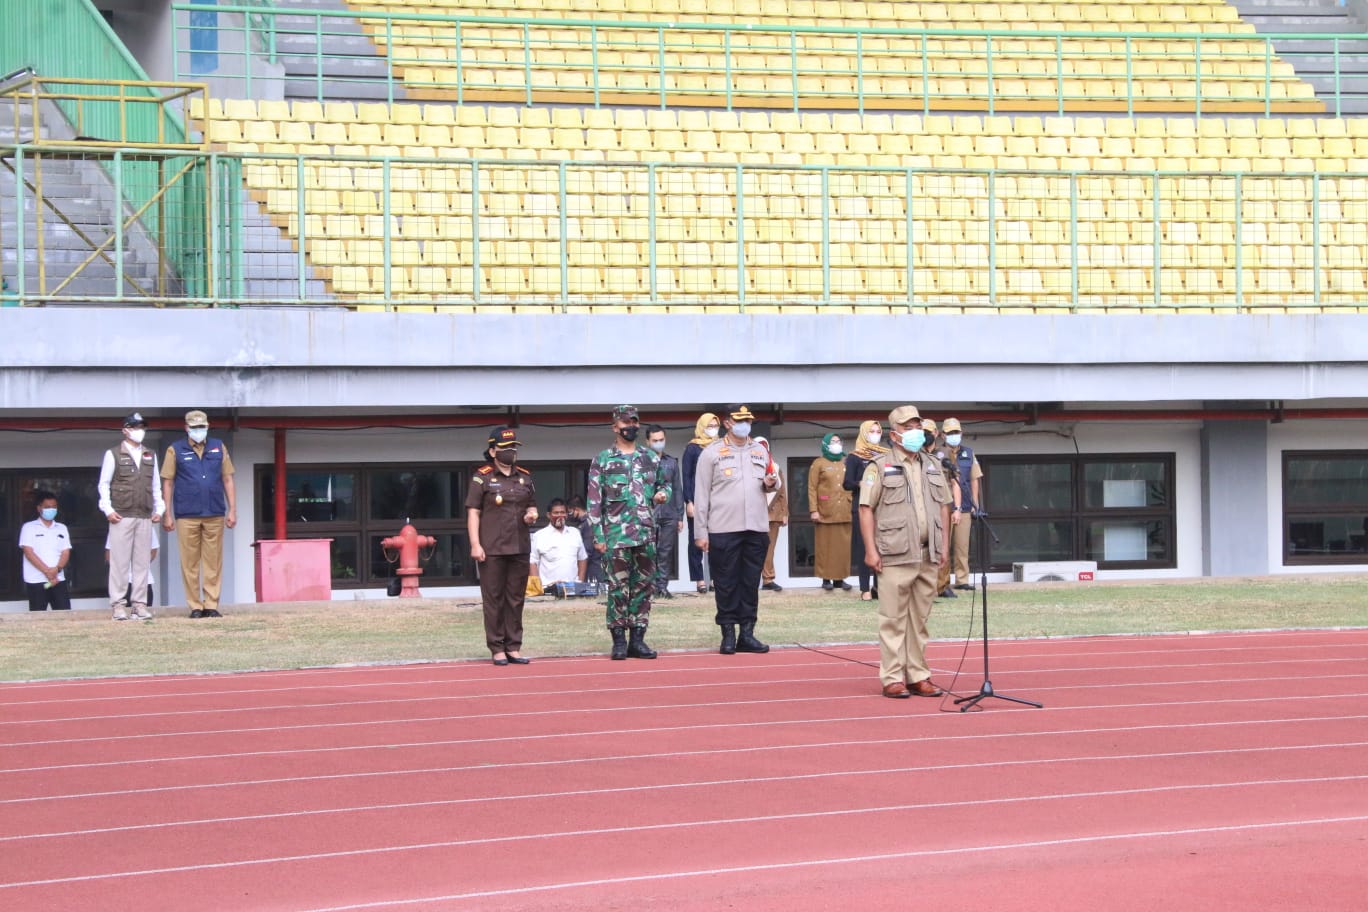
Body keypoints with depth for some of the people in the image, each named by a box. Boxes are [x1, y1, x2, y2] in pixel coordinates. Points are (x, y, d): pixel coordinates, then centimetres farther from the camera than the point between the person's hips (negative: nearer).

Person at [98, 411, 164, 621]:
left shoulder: (150, 456, 17)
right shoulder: (113, 454, 4)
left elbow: (156, 486, 19)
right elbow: (104, 484, 2)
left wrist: (159, 509, 8)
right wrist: (108, 509, -7)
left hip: (144, 517, 4)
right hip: (121, 517, -4)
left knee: (142, 562, 3)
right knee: (119, 561, -5)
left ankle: (139, 604, 6)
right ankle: (118, 605, -3)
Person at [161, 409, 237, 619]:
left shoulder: (219, 448, 12)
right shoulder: (175, 450, 6)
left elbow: (228, 480, 13)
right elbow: (167, 483, 6)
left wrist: (232, 510, 6)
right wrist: (167, 514, 0)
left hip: (214, 515, 2)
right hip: (186, 515, -2)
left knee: (213, 562, 0)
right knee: (190, 563, -1)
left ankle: (211, 605, 4)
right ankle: (195, 607, 4)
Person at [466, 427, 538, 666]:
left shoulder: (525, 477, 14)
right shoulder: (481, 477, -1)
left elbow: (532, 506, 24)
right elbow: (473, 512, -4)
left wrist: (532, 514, -1)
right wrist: (475, 544, -11)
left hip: (520, 547, 5)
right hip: (492, 549, -5)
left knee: (516, 598, 7)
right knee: (493, 599, -2)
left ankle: (513, 647, 12)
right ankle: (497, 648, 1)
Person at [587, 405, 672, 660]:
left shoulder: (651, 457, 11)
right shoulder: (602, 460, 0)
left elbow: (664, 483, 23)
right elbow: (594, 500, -2)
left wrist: (662, 493, -1)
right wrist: (598, 536, -8)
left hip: (646, 534, 4)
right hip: (616, 535, -4)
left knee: (643, 586, 5)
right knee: (618, 588, -3)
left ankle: (637, 639, 12)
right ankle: (619, 641, 4)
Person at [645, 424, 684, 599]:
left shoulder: (672, 462, 13)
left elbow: (678, 490, 15)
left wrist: (680, 516, 11)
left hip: (669, 515, 3)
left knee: (666, 551, 2)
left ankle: (662, 585, 7)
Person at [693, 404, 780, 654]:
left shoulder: (761, 452, 14)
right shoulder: (712, 454, 1)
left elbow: (772, 483, 24)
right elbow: (701, 495, -1)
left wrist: (771, 483, -2)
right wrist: (700, 533, -7)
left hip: (757, 528, 4)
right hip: (723, 530, -4)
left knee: (751, 583, 6)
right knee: (726, 584, 0)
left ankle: (747, 634, 11)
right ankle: (728, 635, 6)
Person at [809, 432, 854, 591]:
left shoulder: (846, 463, 16)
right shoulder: (819, 463, 4)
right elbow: (812, 488, -2)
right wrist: (813, 510, -11)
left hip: (844, 512, 3)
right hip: (825, 512, -3)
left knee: (843, 546, 1)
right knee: (825, 546, -2)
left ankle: (840, 578, 5)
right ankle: (826, 578, 0)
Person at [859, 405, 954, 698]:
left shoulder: (933, 466, 16)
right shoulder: (880, 468, 0)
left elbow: (944, 507, 19)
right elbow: (866, 509, -4)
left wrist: (944, 545, 11)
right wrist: (870, 549, -11)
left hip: (928, 555, 5)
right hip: (896, 555, -5)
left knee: (919, 618, 9)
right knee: (893, 618, -4)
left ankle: (918, 676, 14)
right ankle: (892, 678, -2)